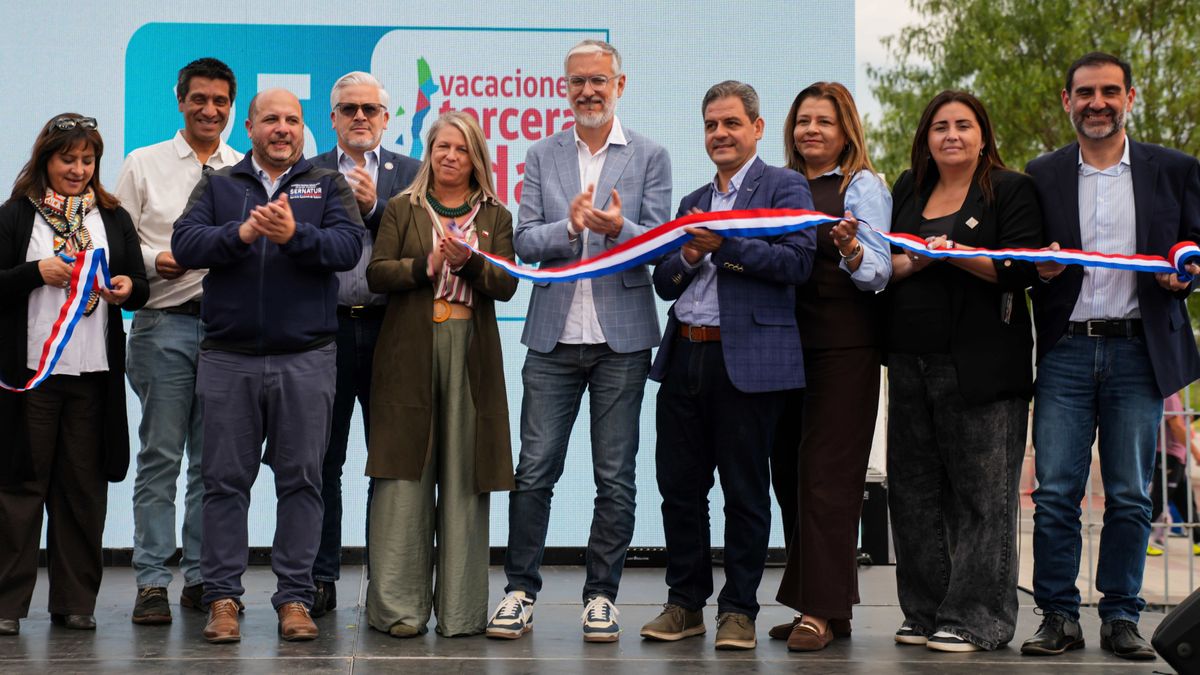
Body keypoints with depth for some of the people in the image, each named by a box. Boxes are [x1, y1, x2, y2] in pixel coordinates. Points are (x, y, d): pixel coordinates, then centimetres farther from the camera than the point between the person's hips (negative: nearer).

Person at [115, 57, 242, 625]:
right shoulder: (144, 164, 9)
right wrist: (153, 260, -11)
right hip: (164, 323, -2)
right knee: (160, 456, -3)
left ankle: (201, 577, 13)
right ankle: (151, 582, 1)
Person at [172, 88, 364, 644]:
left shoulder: (327, 186, 10)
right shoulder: (218, 186, 12)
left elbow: (348, 245, -6)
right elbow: (184, 243, -3)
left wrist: (295, 234, -22)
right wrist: (241, 233, -19)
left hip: (305, 361, 0)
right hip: (229, 360, 1)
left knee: (301, 480, 2)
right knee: (225, 480, 3)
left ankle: (295, 598, 9)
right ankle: (222, 598, 10)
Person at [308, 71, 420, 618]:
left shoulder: (410, 174, 9)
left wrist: (374, 207, -13)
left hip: (388, 329, 0)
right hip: (326, 328, 0)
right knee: (322, 460, 4)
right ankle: (320, 579, 11)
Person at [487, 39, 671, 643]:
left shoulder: (649, 157, 5)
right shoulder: (541, 157, 10)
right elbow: (524, 240, 3)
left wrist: (618, 227, -21)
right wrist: (570, 227, -16)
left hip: (622, 339, -1)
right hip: (554, 338, 1)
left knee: (615, 479, 4)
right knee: (534, 472, 0)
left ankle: (601, 594, 14)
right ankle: (520, 590, 10)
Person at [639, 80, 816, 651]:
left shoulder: (784, 187, 1)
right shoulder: (693, 202, 21)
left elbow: (798, 261, -13)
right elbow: (664, 283, 18)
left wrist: (724, 244, -17)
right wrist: (688, 258, -4)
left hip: (747, 361, -6)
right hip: (684, 356, 6)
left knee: (745, 492, 1)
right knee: (679, 485, 8)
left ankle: (738, 609, 11)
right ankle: (685, 603, 20)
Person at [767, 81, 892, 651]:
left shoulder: (863, 186, -2)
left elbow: (879, 272, -11)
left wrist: (852, 250, -31)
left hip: (843, 346, -6)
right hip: (786, 341, 6)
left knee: (825, 476, -8)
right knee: (789, 474, 7)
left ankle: (822, 609, -5)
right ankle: (817, 604, 15)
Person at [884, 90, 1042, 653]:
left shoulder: (1012, 190, 2)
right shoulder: (908, 190, 17)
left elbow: (1020, 269, -8)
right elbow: (883, 263, 13)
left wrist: (956, 254, -19)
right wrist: (913, 262, -7)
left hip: (981, 367, -5)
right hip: (911, 365, 6)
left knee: (981, 495, -4)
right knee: (913, 490, 7)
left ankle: (975, 620, 1)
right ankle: (925, 612, 17)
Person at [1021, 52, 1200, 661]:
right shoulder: (1040, 175, 10)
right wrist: (1037, 269, -10)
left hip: (1138, 352, 0)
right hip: (1065, 353, 0)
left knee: (1130, 496, 3)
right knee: (1055, 493, -3)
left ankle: (1120, 618, 13)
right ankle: (1058, 617, 6)